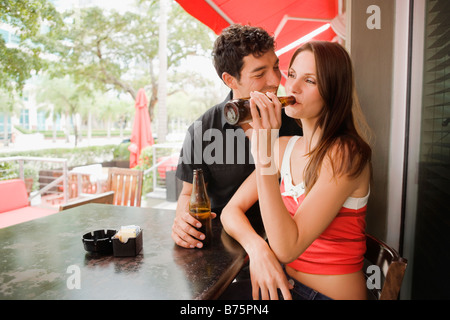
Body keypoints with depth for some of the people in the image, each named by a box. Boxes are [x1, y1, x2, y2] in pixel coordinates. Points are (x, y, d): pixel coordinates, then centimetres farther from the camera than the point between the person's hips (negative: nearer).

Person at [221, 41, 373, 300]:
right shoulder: (284, 146, 2)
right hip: (282, 285, 5)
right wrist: (257, 247, -20)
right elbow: (232, 210, 0)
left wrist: (263, 152, -31)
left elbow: (287, 249, -25)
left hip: (331, 293, -5)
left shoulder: (346, 153, -18)